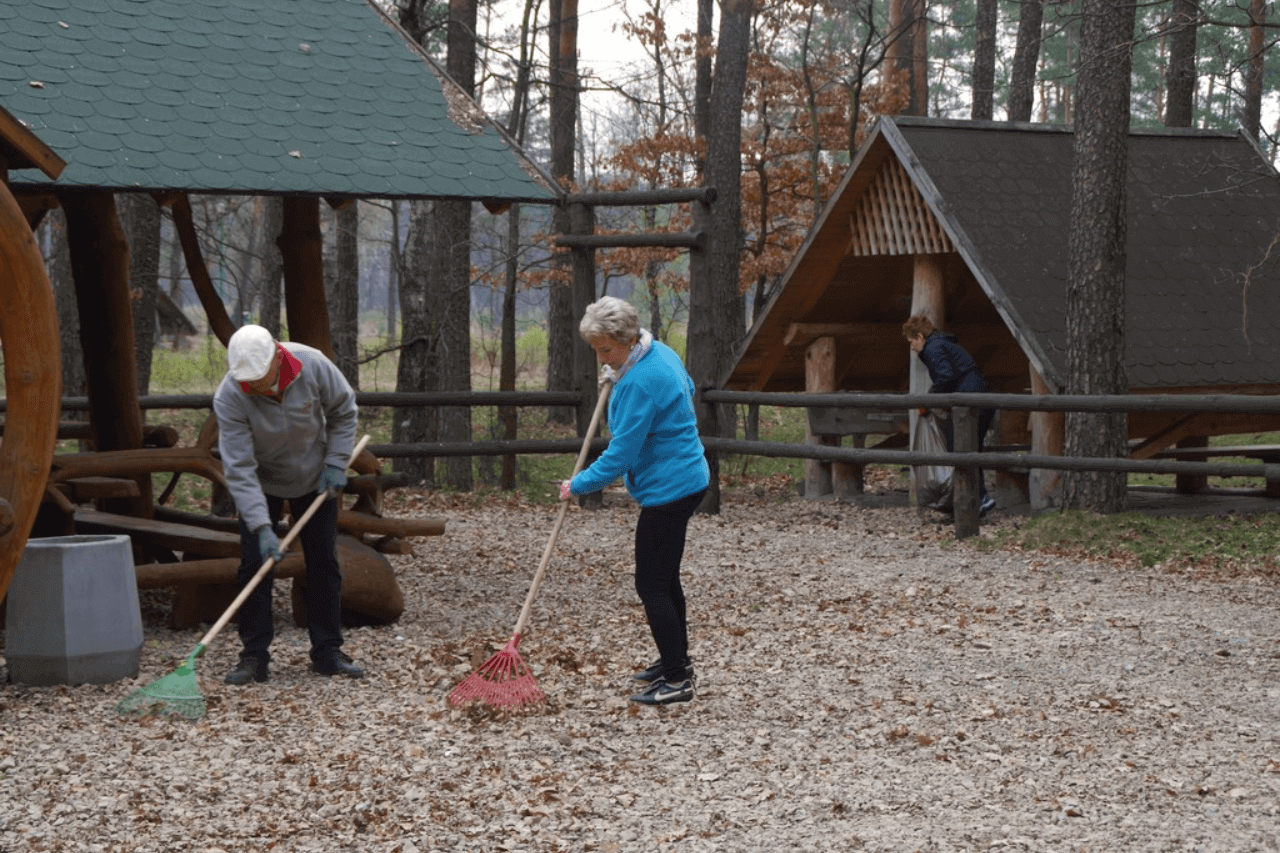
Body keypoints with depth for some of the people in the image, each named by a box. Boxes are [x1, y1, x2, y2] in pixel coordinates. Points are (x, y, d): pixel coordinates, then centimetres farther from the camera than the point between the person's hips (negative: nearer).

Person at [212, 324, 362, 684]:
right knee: (254, 565, -8)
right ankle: (254, 657, -1)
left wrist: (335, 462, -12)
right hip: (261, 484, -2)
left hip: (314, 479, 2)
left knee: (324, 563, 3)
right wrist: (261, 526, -36)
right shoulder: (229, 398, -31)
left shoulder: (313, 365, -27)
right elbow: (239, 469, -31)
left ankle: (327, 652, 12)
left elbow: (343, 410, -7)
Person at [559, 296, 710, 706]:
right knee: (665, 578, 21)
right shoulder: (661, 352, 4)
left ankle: (676, 680, 0)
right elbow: (686, 388, 26)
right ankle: (677, 660, 34)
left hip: (668, 489, -11)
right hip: (688, 477, 11)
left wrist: (578, 485, -11)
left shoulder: (639, 383, -26)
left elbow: (620, 454, -24)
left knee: (652, 585, -5)